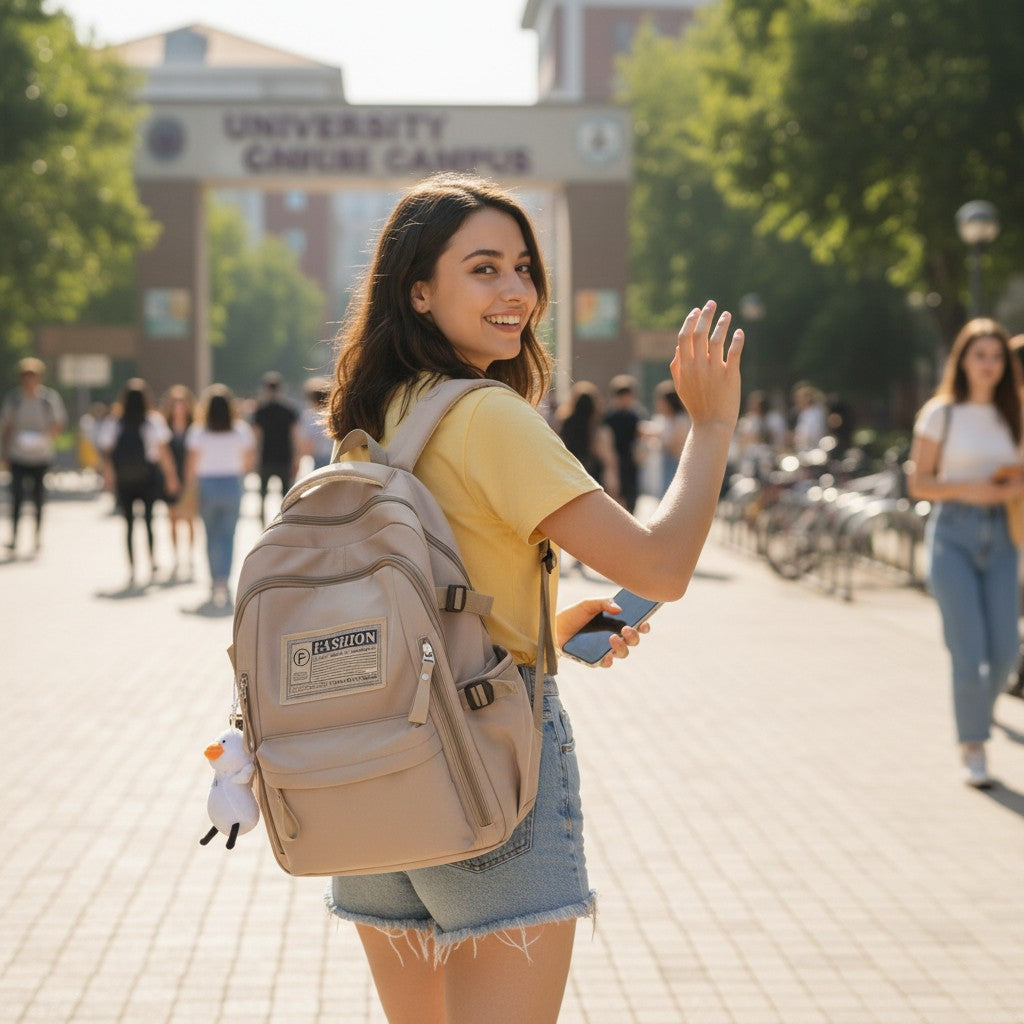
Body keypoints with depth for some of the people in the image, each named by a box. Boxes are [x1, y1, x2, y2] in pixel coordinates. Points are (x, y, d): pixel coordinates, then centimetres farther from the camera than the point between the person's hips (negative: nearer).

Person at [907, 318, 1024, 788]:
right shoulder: (941, 413, 0)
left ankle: (978, 713, 29)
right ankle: (972, 748, 5)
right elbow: (918, 483, -1)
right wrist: (966, 489, -16)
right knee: (968, 649, -8)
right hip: (953, 531, -3)